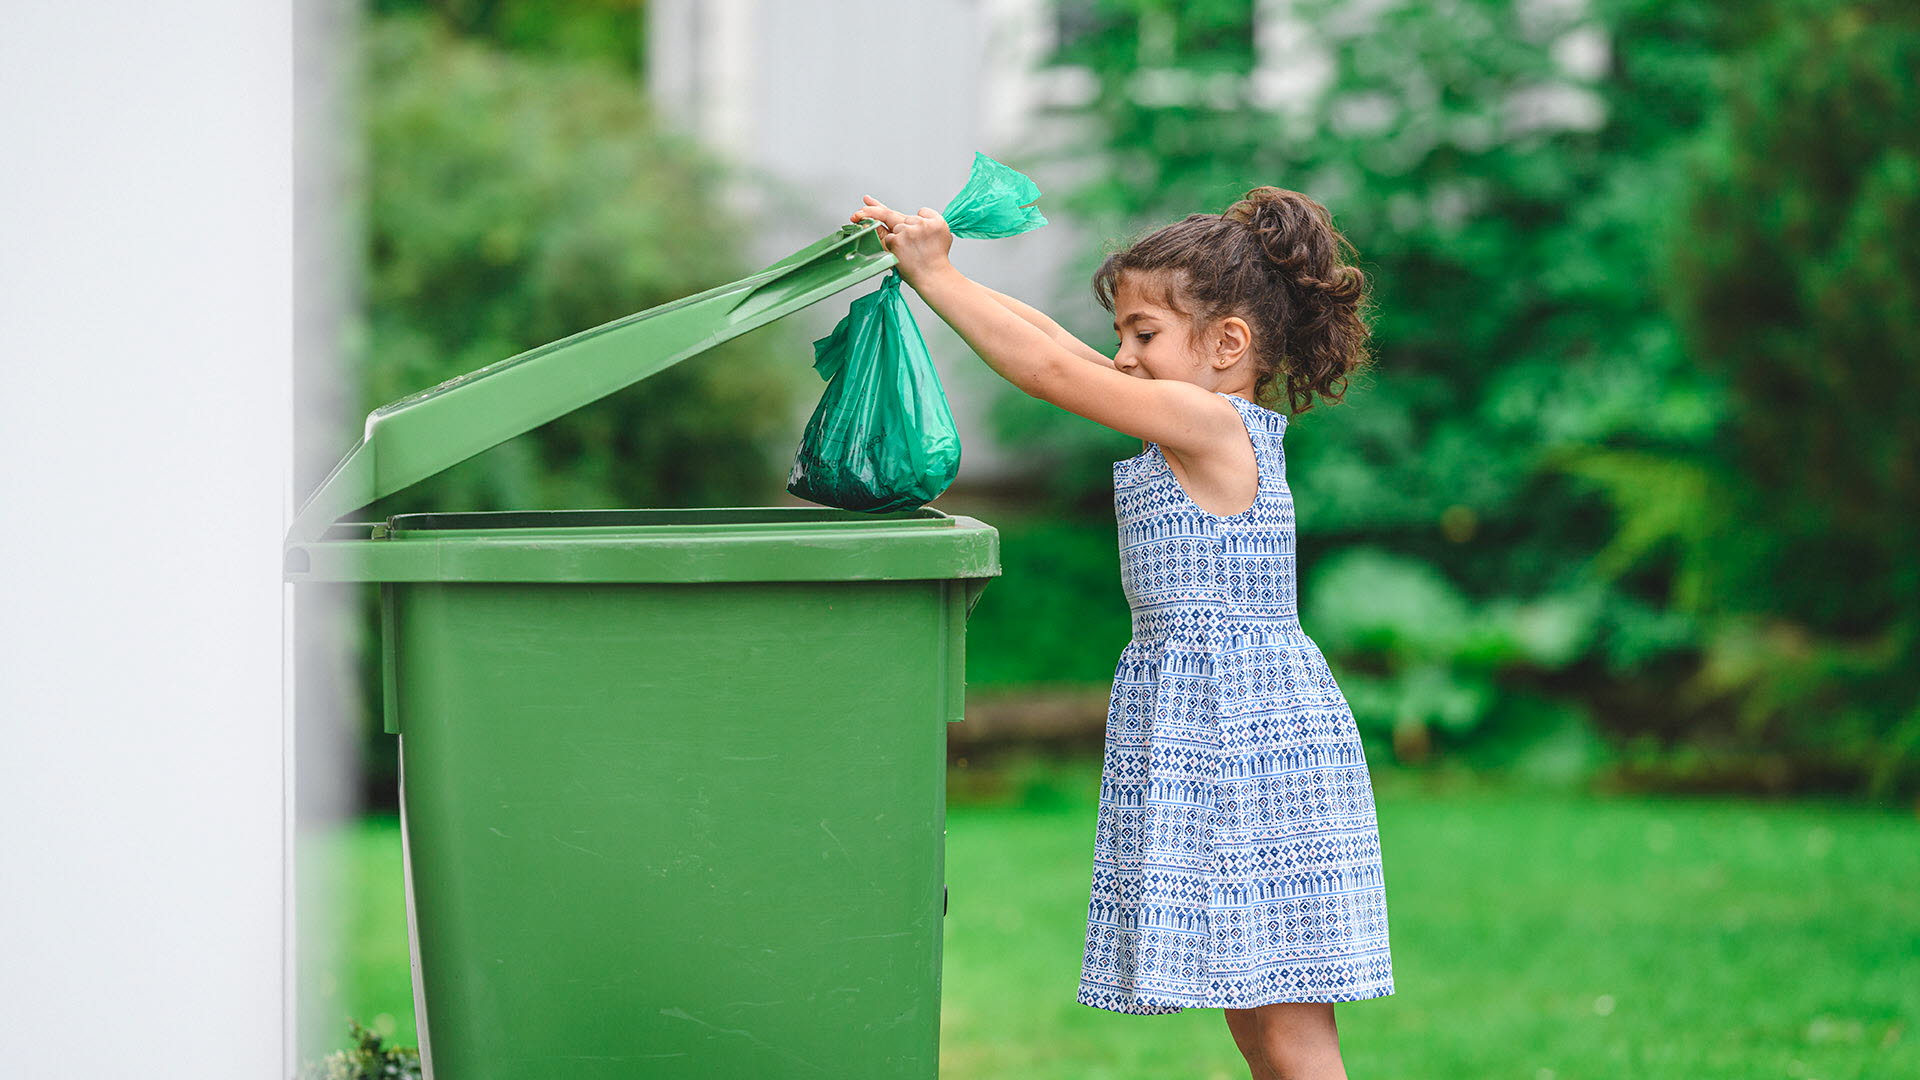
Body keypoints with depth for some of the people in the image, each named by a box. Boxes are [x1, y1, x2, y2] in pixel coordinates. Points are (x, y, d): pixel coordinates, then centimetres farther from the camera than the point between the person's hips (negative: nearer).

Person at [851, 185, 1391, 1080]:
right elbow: (1053, 340, 16)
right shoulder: (1220, 426, 14)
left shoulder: (1207, 422, -12)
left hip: (1248, 745, -10)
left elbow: (1050, 370, -14)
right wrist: (932, 267, 15)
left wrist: (936, 277, -6)